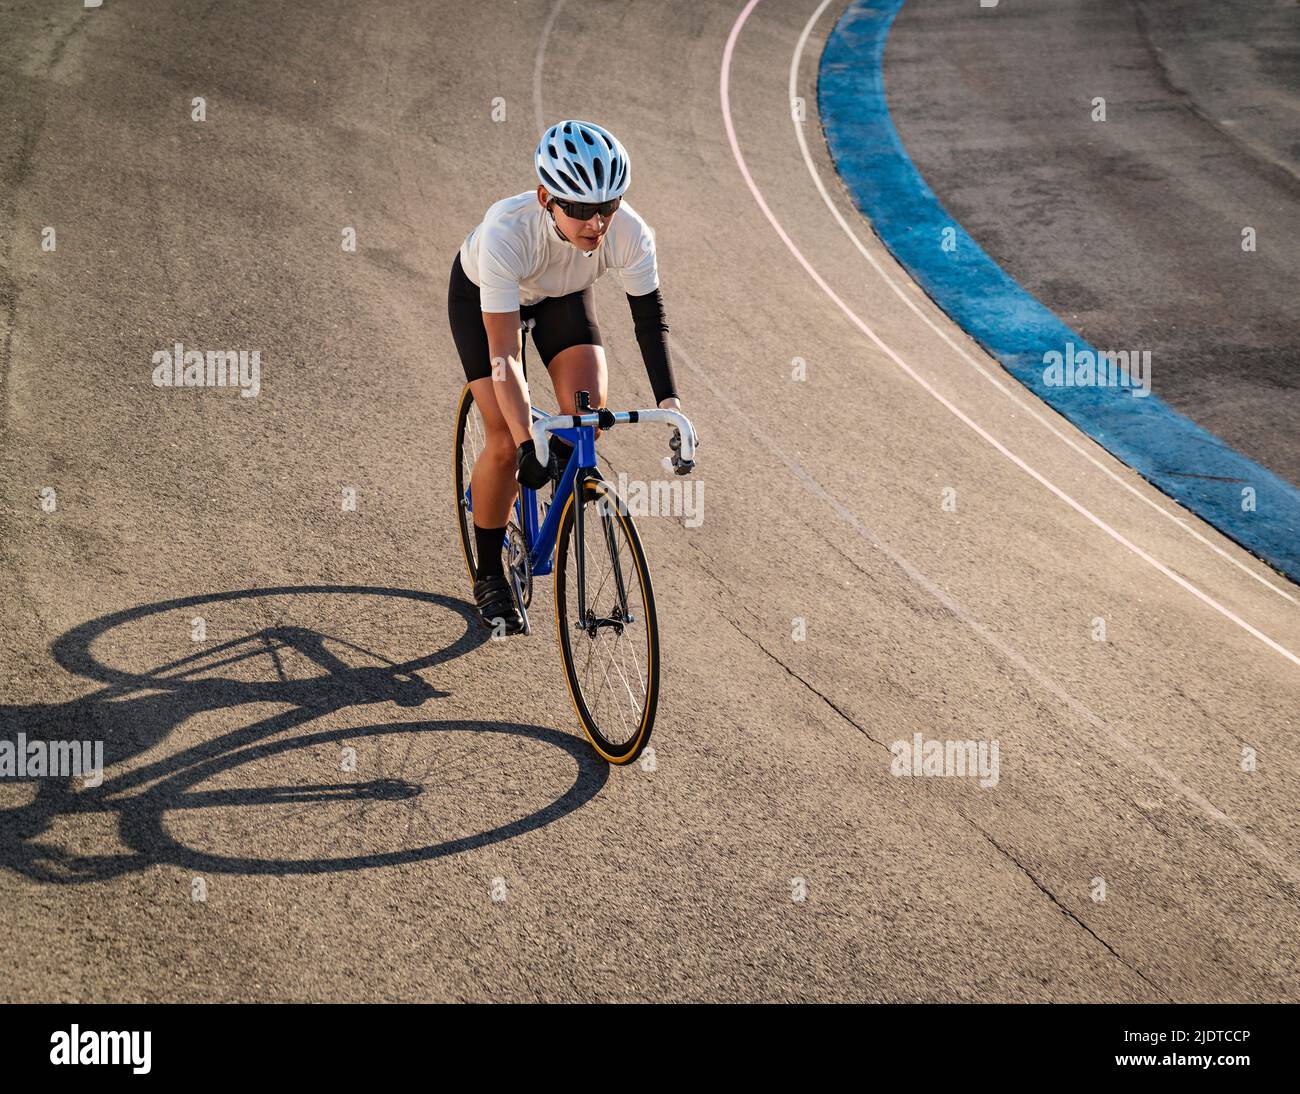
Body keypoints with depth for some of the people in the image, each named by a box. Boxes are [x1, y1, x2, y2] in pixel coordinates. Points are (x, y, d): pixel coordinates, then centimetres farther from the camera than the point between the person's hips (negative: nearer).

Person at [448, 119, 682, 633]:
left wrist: (670, 408, -28)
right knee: (505, 444, -13)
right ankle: (489, 576, 8)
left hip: (562, 297, 3)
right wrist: (526, 445, -49)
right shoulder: (507, 232, -43)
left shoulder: (629, 232, -34)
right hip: (482, 297, -3)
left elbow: (650, 319, -20)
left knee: (589, 407, -22)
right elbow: (504, 354, -43)